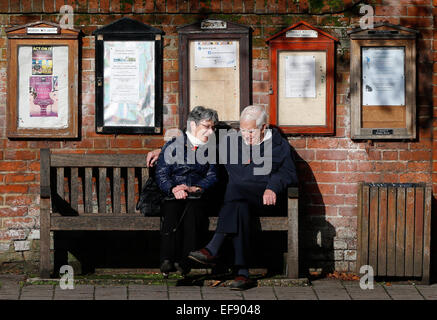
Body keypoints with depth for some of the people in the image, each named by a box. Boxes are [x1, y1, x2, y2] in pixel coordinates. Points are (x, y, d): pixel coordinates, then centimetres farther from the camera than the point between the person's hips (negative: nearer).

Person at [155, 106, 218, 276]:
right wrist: (174, 189, -16)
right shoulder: (173, 146, 14)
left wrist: (193, 188, -10)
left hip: (197, 197, 1)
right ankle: (167, 260, -42)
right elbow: (161, 174, 4)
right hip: (171, 196, -1)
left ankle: (184, 261, -42)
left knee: (193, 211, -34)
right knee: (172, 211, -34)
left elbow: (212, 176, 9)